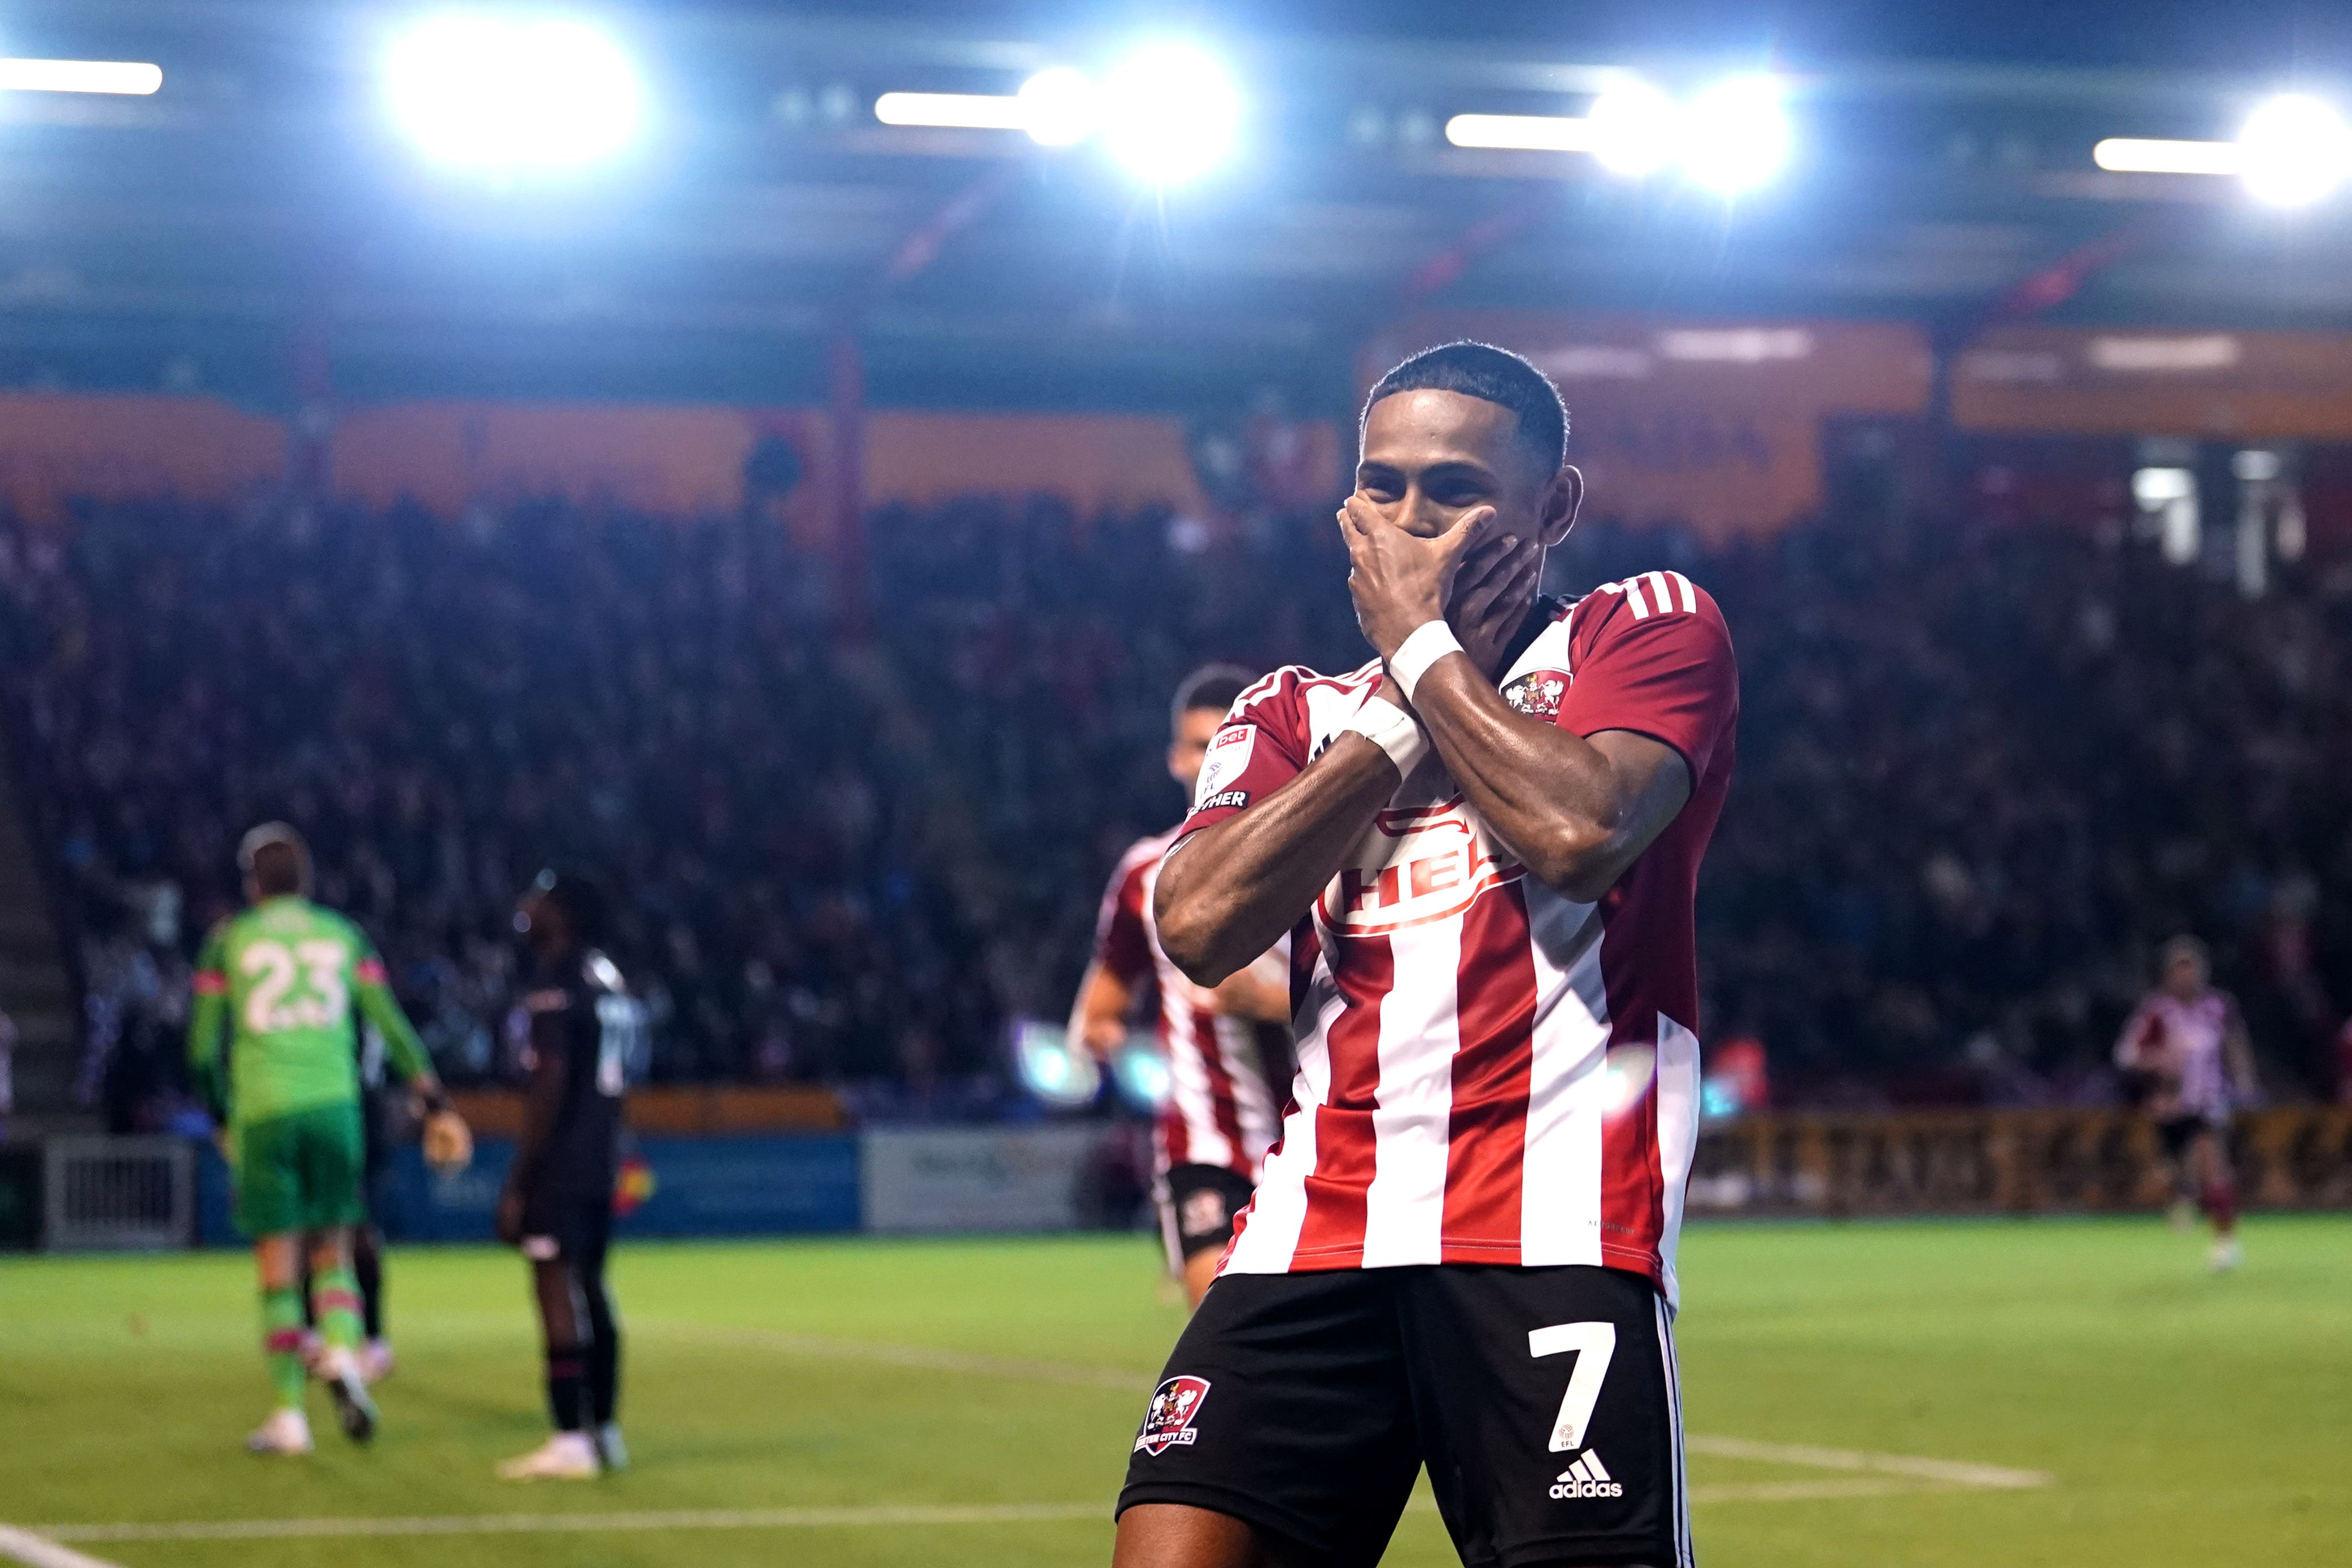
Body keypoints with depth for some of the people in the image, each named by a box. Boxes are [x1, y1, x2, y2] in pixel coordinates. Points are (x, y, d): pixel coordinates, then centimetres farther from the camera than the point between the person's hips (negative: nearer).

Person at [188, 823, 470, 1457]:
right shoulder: (344, 936, 9)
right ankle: (342, 1354, -16)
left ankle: (289, 1415, 4)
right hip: (333, 1103, 2)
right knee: (333, 1253, 12)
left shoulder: (229, 941, 5)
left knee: (278, 1263, 3)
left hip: (262, 1113, -1)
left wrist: (222, 1116, 19)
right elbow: (392, 1027, 5)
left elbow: (203, 1047, 4)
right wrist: (435, 1102, 9)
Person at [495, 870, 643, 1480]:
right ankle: (604, 1430, 19)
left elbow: (549, 1086, -17)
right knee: (588, 1288, 15)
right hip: (602, 1158, 9)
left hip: (559, 1161, -9)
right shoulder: (611, 982, 15)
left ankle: (571, 1440, -11)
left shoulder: (555, 983, -13)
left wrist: (518, 1183, -16)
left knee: (558, 1289, -8)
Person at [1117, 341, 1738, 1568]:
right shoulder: (1295, 716, 23)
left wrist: (1420, 642, 2)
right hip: (1313, 1232, 3)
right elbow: (1198, 924, 3)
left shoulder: (1647, 628, 12)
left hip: (1551, 1234, -3)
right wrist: (1401, 710, 4)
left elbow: (1581, 833, -10)